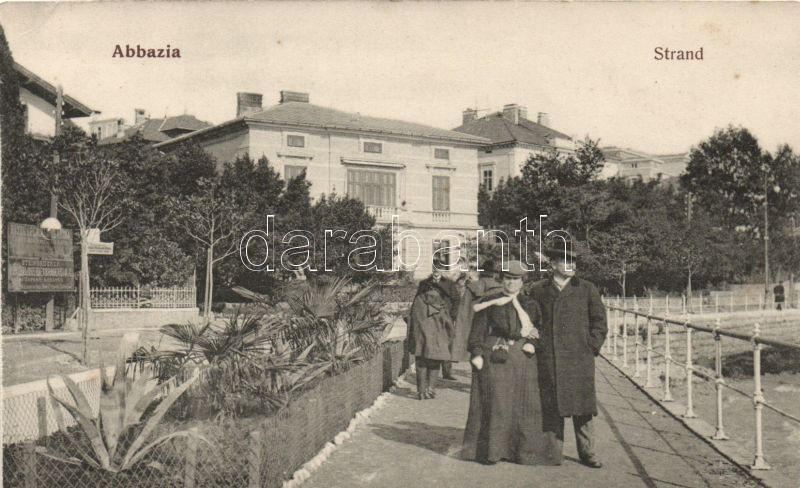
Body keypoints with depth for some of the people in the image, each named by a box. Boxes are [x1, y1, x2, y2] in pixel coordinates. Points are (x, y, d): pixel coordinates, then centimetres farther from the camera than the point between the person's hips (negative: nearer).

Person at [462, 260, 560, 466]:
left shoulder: (529, 304, 13)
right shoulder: (488, 302, 6)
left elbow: (538, 329, 9)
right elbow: (478, 330, 1)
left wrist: (531, 343, -10)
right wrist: (477, 353, -11)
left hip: (521, 359, 3)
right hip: (494, 358, -2)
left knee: (521, 403, 4)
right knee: (493, 403, -4)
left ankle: (522, 449, 14)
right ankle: (490, 450, 4)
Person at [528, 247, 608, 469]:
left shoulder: (586, 289, 5)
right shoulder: (538, 290, 6)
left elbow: (599, 322, 7)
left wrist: (591, 347, -1)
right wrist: (536, 344, 6)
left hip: (579, 358, -1)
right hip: (548, 359, 1)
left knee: (581, 406, 2)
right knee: (551, 406, 5)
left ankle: (586, 452, 12)